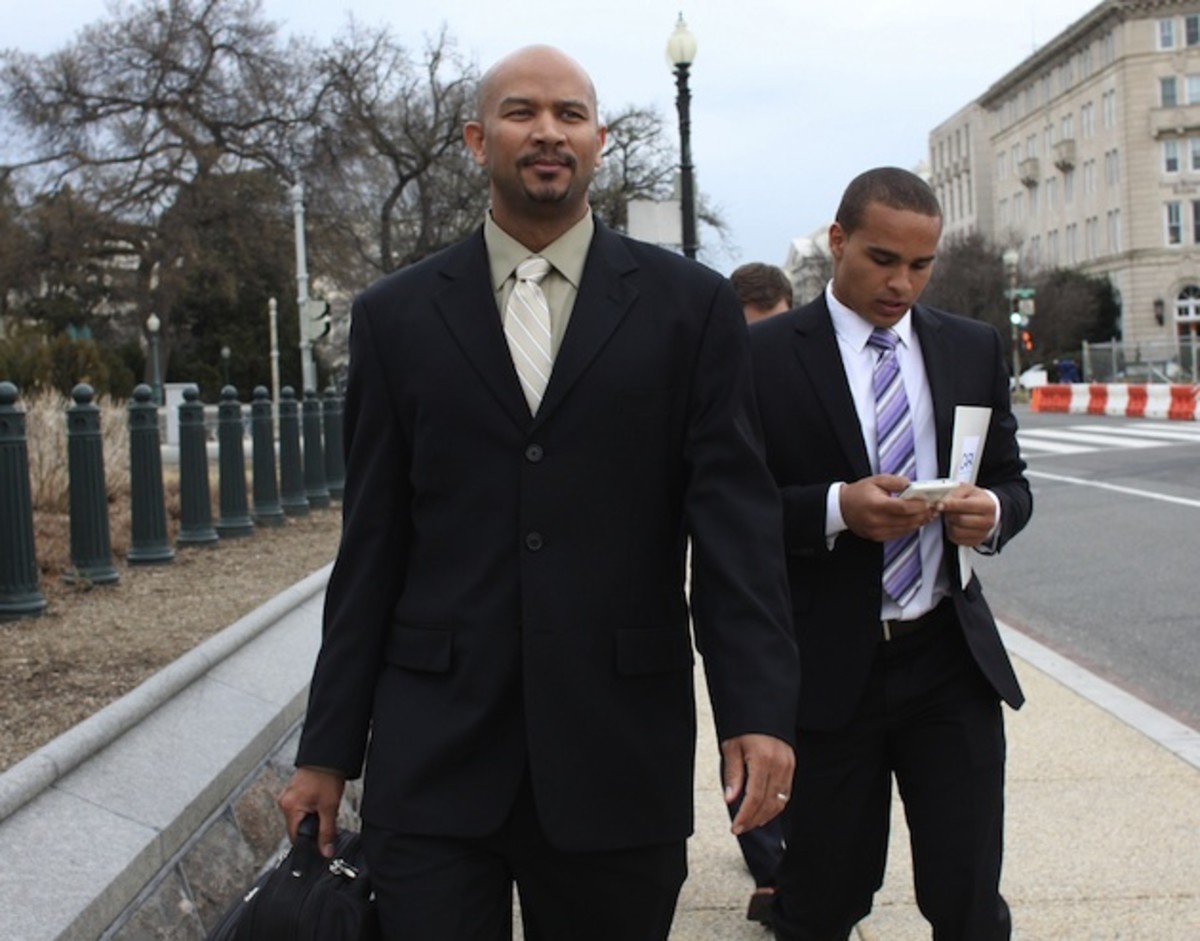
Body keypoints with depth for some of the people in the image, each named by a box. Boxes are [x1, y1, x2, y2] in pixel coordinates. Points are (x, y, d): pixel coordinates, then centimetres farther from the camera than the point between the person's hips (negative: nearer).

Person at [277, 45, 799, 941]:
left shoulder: (692, 305, 3)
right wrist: (327, 748, 7)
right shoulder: (397, 315, 7)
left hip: (619, 754, 0)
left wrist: (758, 709, -12)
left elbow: (736, 517, -1)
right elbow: (372, 543, 7)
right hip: (432, 756, 1)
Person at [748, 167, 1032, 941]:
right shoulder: (766, 354, -3)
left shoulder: (974, 349, 9)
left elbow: (1011, 482, 13)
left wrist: (991, 511, -10)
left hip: (952, 660, 3)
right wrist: (837, 508, -22)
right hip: (828, 668, -2)